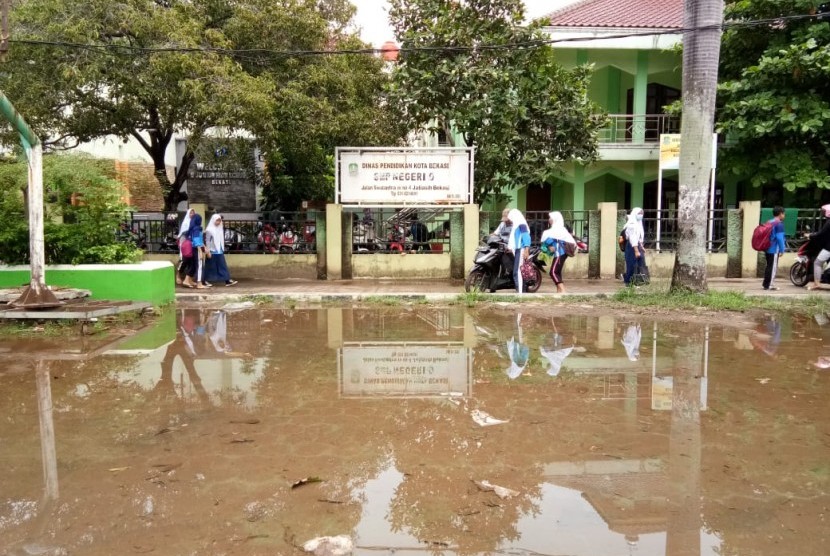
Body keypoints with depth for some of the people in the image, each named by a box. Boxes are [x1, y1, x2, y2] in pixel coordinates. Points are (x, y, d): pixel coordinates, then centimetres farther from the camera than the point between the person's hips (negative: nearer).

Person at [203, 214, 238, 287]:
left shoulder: (220, 229, 9)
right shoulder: (209, 230, -10)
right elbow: (207, 241, -11)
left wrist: (222, 249, 14)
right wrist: (208, 251, -14)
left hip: (220, 251, 6)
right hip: (212, 252, -6)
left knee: (223, 266, 3)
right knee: (210, 267, 2)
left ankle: (227, 280, 1)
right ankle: (206, 281, 13)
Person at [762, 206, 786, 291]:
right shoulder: (779, 223, -11)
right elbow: (779, 237, -17)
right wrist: (782, 250, -13)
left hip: (767, 248, 8)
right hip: (774, 249, -8)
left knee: (769, 266, 14)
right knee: (773, 267, -4)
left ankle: (766, 283, 18)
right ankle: (769, 284, -3)